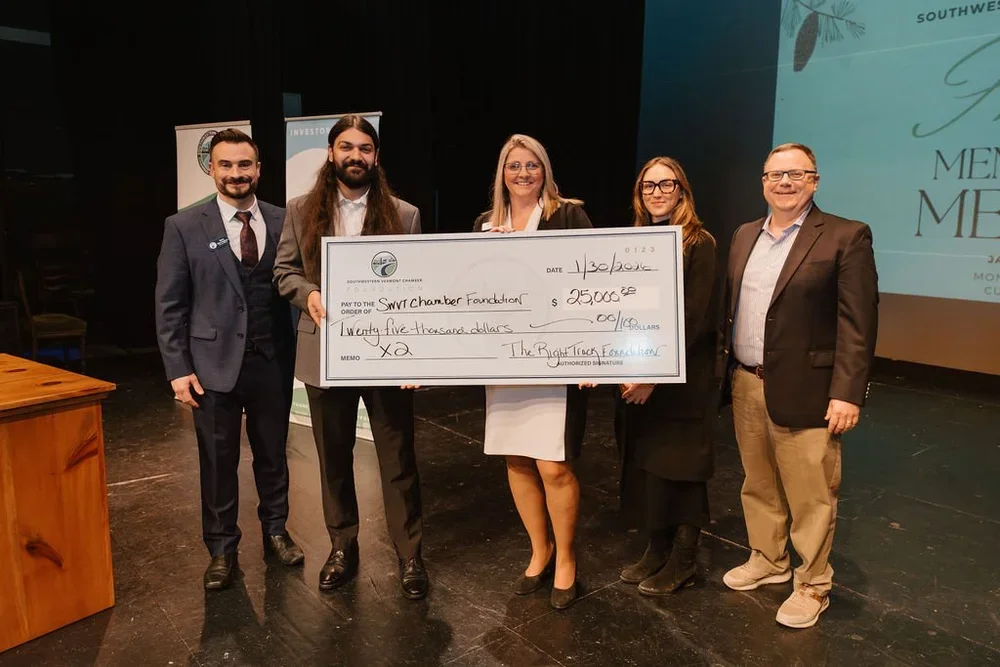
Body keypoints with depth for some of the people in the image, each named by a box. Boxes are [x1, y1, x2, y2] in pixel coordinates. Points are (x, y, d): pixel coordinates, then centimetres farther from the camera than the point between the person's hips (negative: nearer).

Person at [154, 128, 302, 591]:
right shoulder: (184, 227, -2)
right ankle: (222, 550, 29)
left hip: (272, 361, 1)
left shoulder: (282, 221, 1)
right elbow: (169, 305, -2)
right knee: (218, 462, 11)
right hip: (214, 363, -1)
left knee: (273, 454, 15)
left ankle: (275, 532, 35)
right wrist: (178, 369, -6)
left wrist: (299, 352, -10)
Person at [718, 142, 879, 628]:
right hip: (745, 386, 6)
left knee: (810, 498, 6)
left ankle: (813, 586, 25)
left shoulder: (846, 237, -7)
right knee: (758, 486, 19)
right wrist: (723, 371, 12)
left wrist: (847, 393, -17)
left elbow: (858, 324, -12)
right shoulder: (745, 236, 11)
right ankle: (767, 561, 38)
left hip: (802, 391, -5)